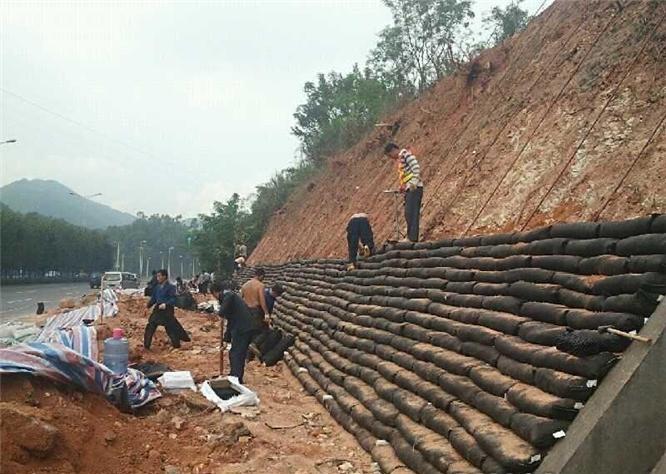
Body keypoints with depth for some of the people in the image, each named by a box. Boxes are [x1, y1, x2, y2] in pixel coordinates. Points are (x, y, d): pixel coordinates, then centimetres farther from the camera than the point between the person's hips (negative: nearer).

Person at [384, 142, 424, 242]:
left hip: (414, 188, -10)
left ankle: (413, 239, -13)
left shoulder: (405, 154, -7)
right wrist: (403, 186, 15)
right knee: (408, 214, 10)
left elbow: (416, 168, -17)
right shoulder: (399, 159, 20)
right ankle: (411, 238, 14)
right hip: (408, 189, 10)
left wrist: (413, 184, -23)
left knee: (411, 214, -12)